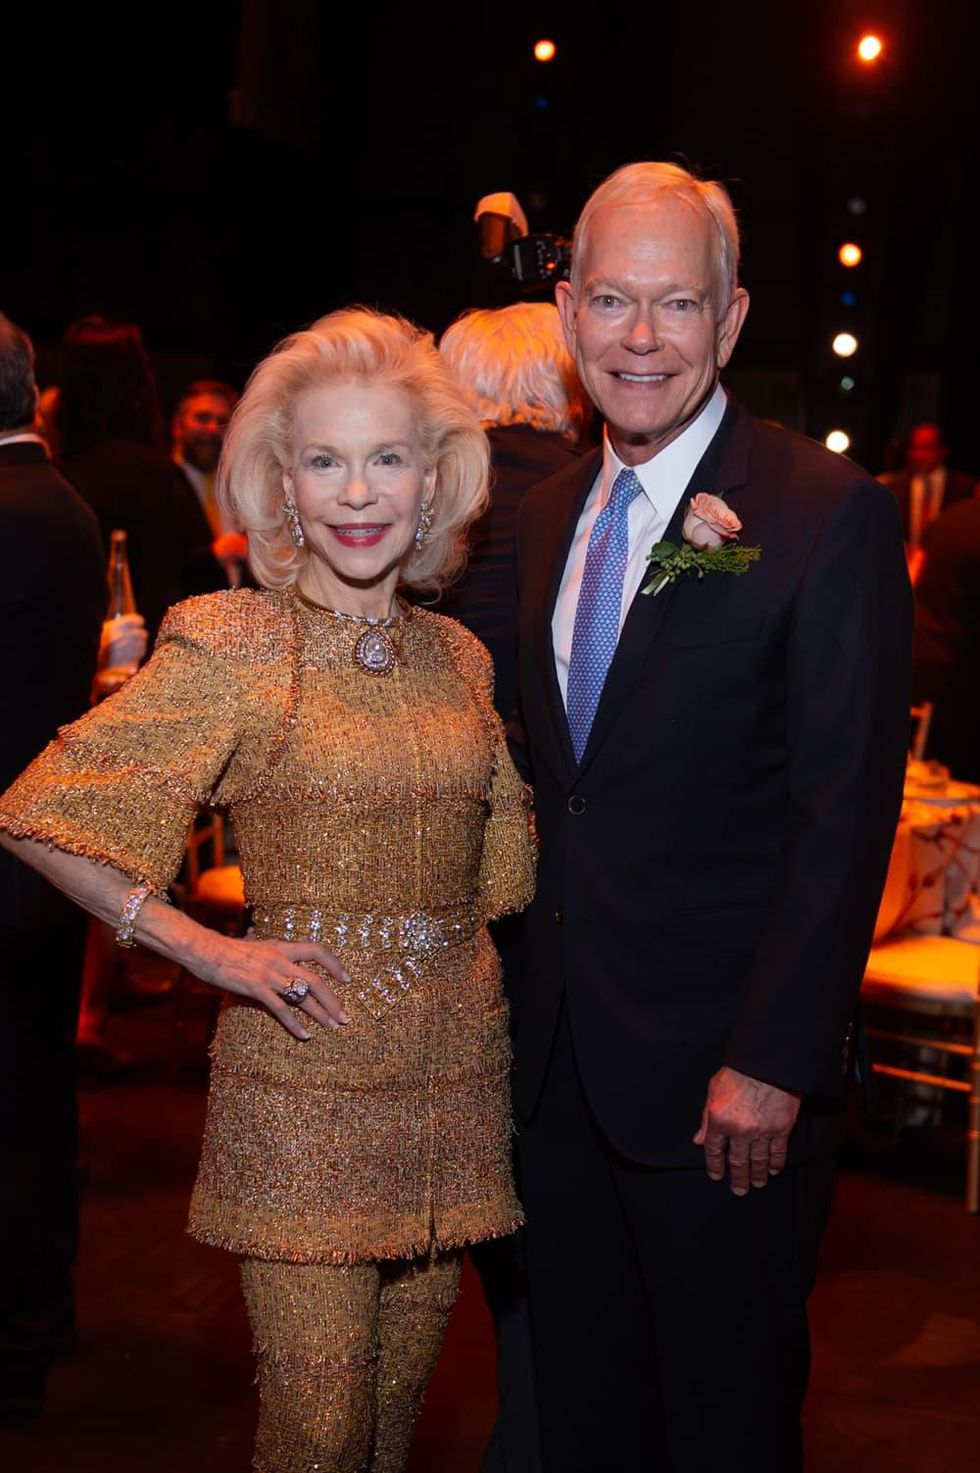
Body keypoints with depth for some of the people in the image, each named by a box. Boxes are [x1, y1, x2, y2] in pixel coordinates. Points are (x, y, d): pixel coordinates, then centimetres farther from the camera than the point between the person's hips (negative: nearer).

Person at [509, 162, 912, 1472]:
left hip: (726, 1073, -6)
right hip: (561, 1060, 6)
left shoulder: (831, 516, -12)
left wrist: (775, 1064, -19)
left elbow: (847, 813, -15)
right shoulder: (548, 516, 8)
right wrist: (532, 998, 7)